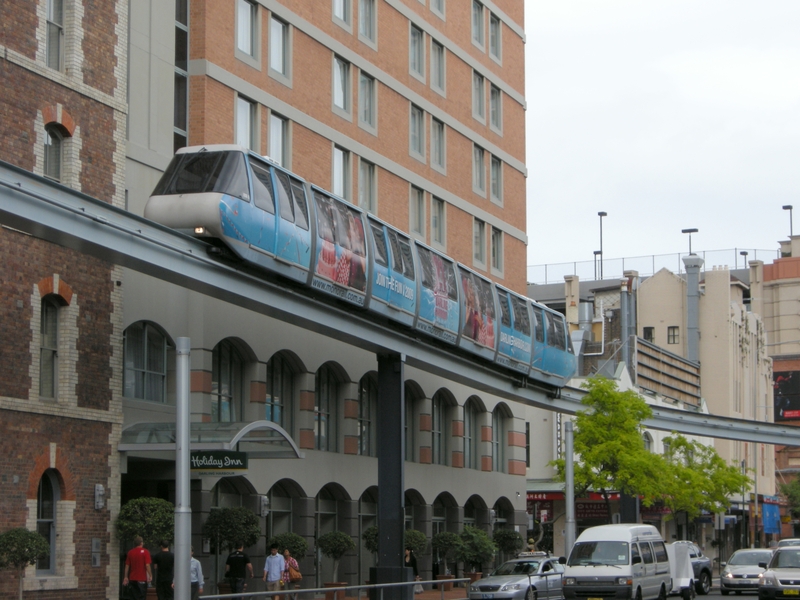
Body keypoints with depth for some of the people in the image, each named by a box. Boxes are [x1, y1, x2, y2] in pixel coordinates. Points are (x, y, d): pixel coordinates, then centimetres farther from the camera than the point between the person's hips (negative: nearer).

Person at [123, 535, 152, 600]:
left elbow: (127, 565, 7)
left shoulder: (130, 552, 5)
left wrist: (126, 577, 13)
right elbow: (147, 565, -13)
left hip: (132, 579, 4)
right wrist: (150, 575, -5)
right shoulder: (145, 552, -7)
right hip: (142, 579, -4)